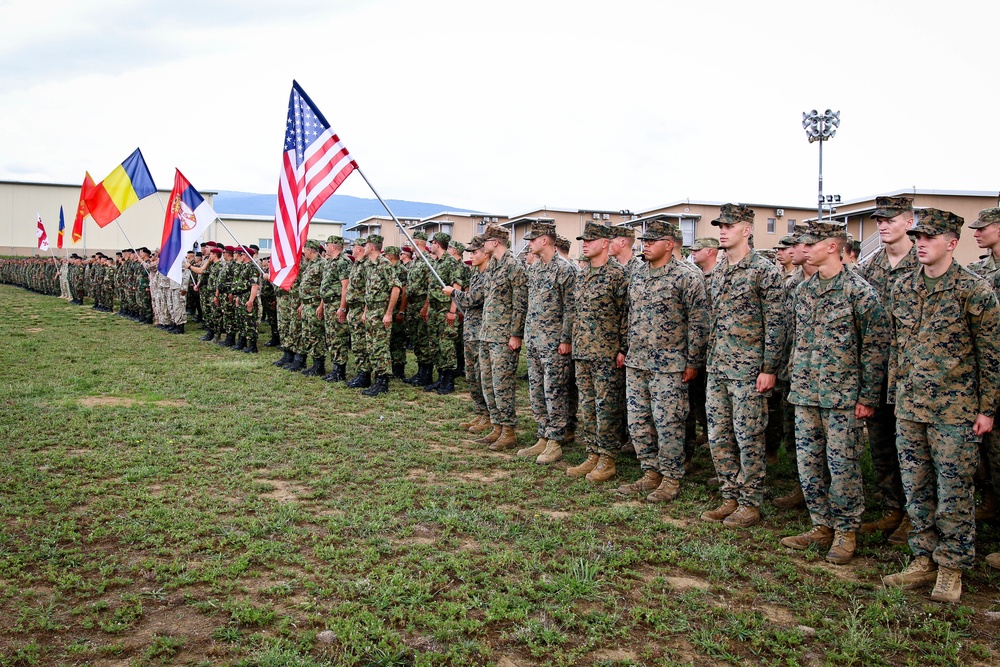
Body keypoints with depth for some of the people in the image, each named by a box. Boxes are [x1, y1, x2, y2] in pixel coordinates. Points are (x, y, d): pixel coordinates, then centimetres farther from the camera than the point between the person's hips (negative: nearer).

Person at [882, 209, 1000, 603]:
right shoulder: (902, 289, 7)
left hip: (954, 409, -5)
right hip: (909, 408, 5)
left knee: (953, 492, 3)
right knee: (916, 489, 12)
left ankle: (951, 569, 16)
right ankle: (924, 561, 24)